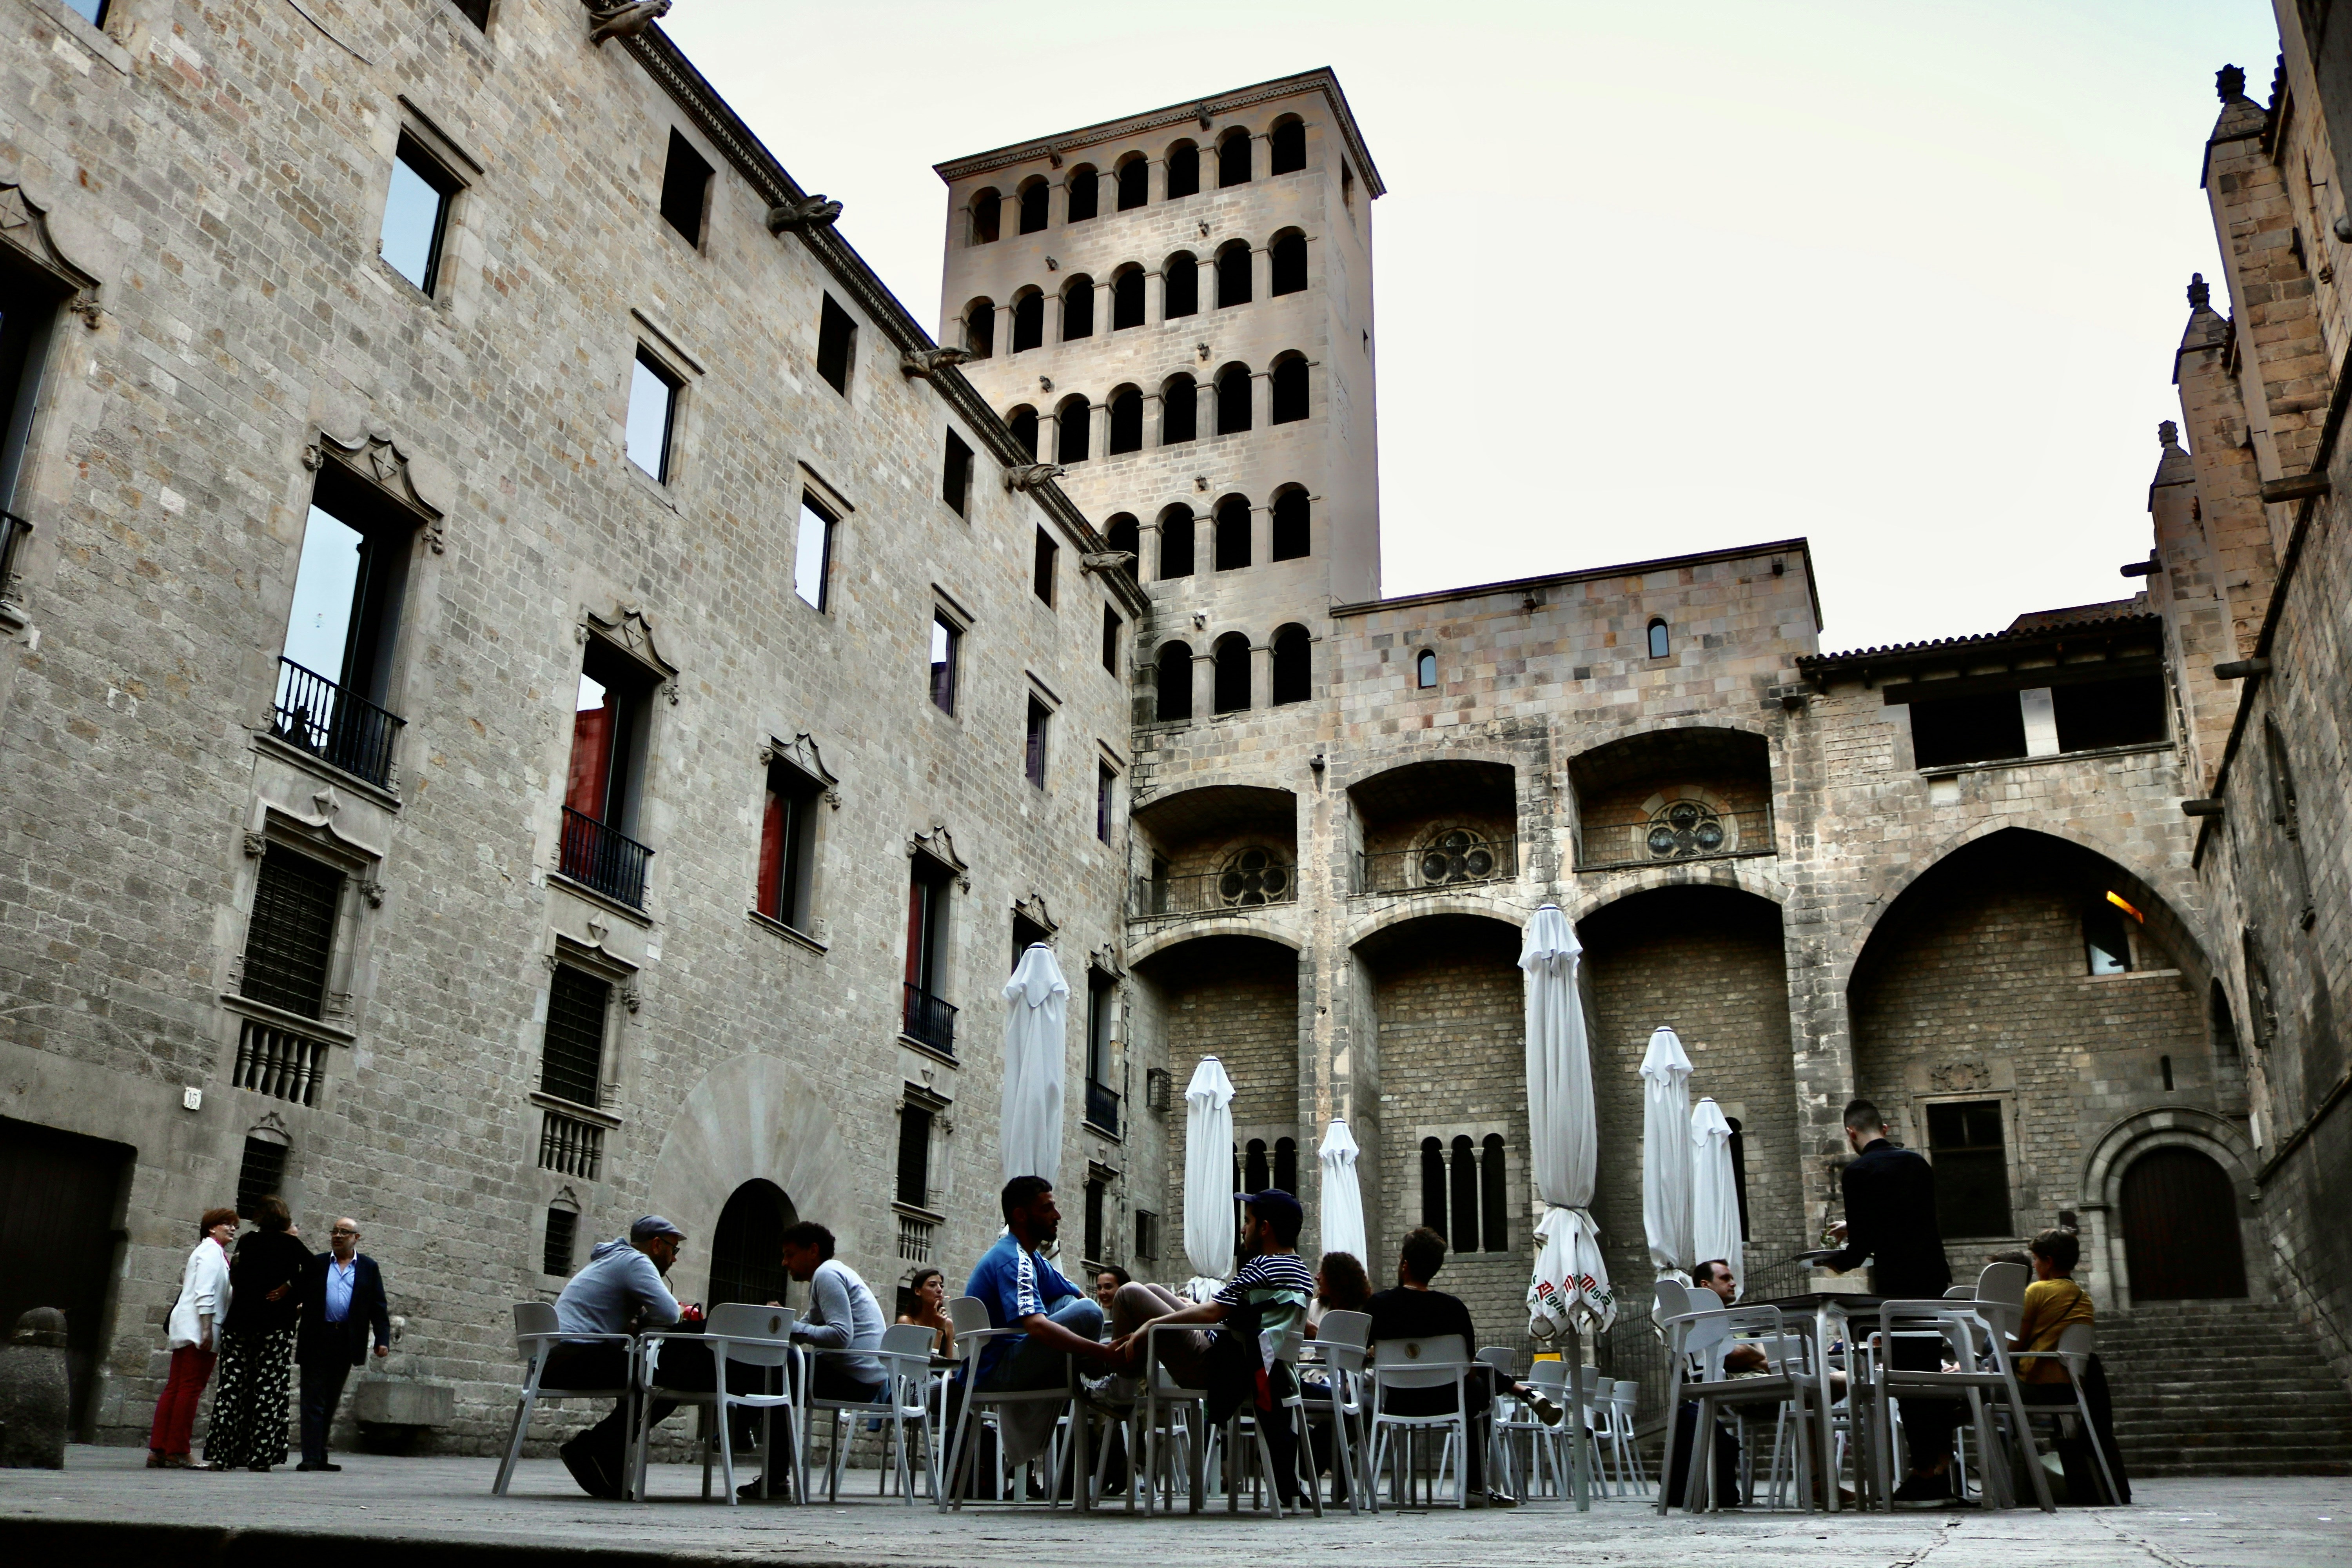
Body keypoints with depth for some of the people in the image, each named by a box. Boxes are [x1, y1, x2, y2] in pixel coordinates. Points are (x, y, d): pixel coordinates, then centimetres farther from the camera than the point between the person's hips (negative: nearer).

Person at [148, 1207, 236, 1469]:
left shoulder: (213, 1252, 23)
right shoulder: (212, 1251, -6)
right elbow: (204, 1293, -15)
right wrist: (207, 1329, -19)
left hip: (186, 1329, 10)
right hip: (198, 1328, -10)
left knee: (175, 1388, 6)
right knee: (190, 1388, -8)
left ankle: (158, 1451, 6)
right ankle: (176, 1453, -8)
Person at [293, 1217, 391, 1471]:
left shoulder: (369, 1268, 8)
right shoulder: (315, 1264, 8)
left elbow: (379, 1307, 6)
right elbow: (298, 1295, 4)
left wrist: (383, 1340, -4)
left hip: (346, 1343, 1)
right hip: (317, 1340, -1)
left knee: (331, 1402, 9)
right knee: (314, 1400, -3)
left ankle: (320, 1457, 17)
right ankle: (310, 1457, -3)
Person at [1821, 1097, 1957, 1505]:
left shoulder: (1858, 1172, -9)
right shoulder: (1917, 1163, 11)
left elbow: (1863, 1242, -11)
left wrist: (1839, 1260, 9)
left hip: (1896, 1281, -6)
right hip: (1934, 1276, 7)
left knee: (1908, 1372, -1)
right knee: (1930, 1368, 15)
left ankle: (1927, 1473, 2)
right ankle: (1942, 1463, 19)